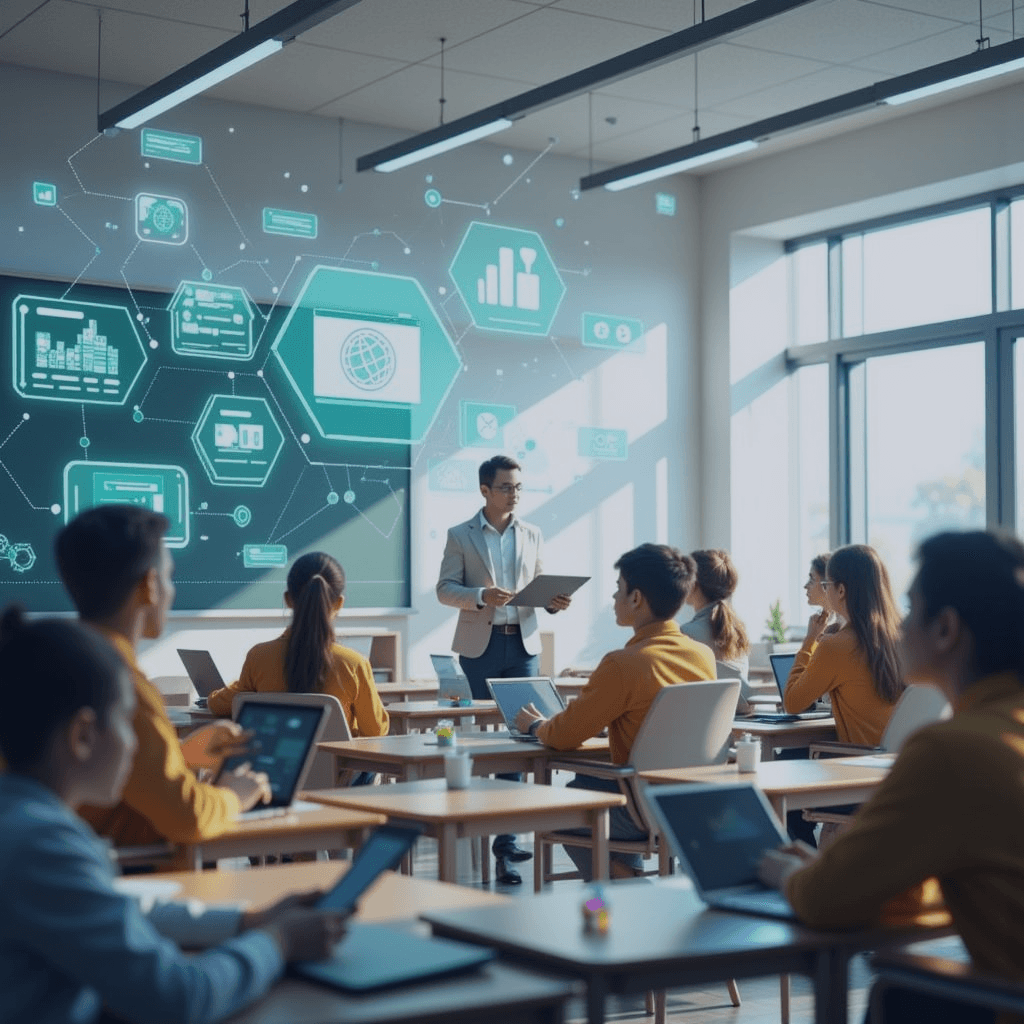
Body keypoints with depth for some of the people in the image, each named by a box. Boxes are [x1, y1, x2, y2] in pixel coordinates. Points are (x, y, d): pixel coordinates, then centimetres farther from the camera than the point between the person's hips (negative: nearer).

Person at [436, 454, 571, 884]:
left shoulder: (532, 535, 11)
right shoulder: (460, 536, 2)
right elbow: (445, 588, -2)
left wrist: (554, 602, -8)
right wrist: (481, 596, -20)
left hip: (523, 644, 2)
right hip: (479, 645, -2)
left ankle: (506, 838, 1)